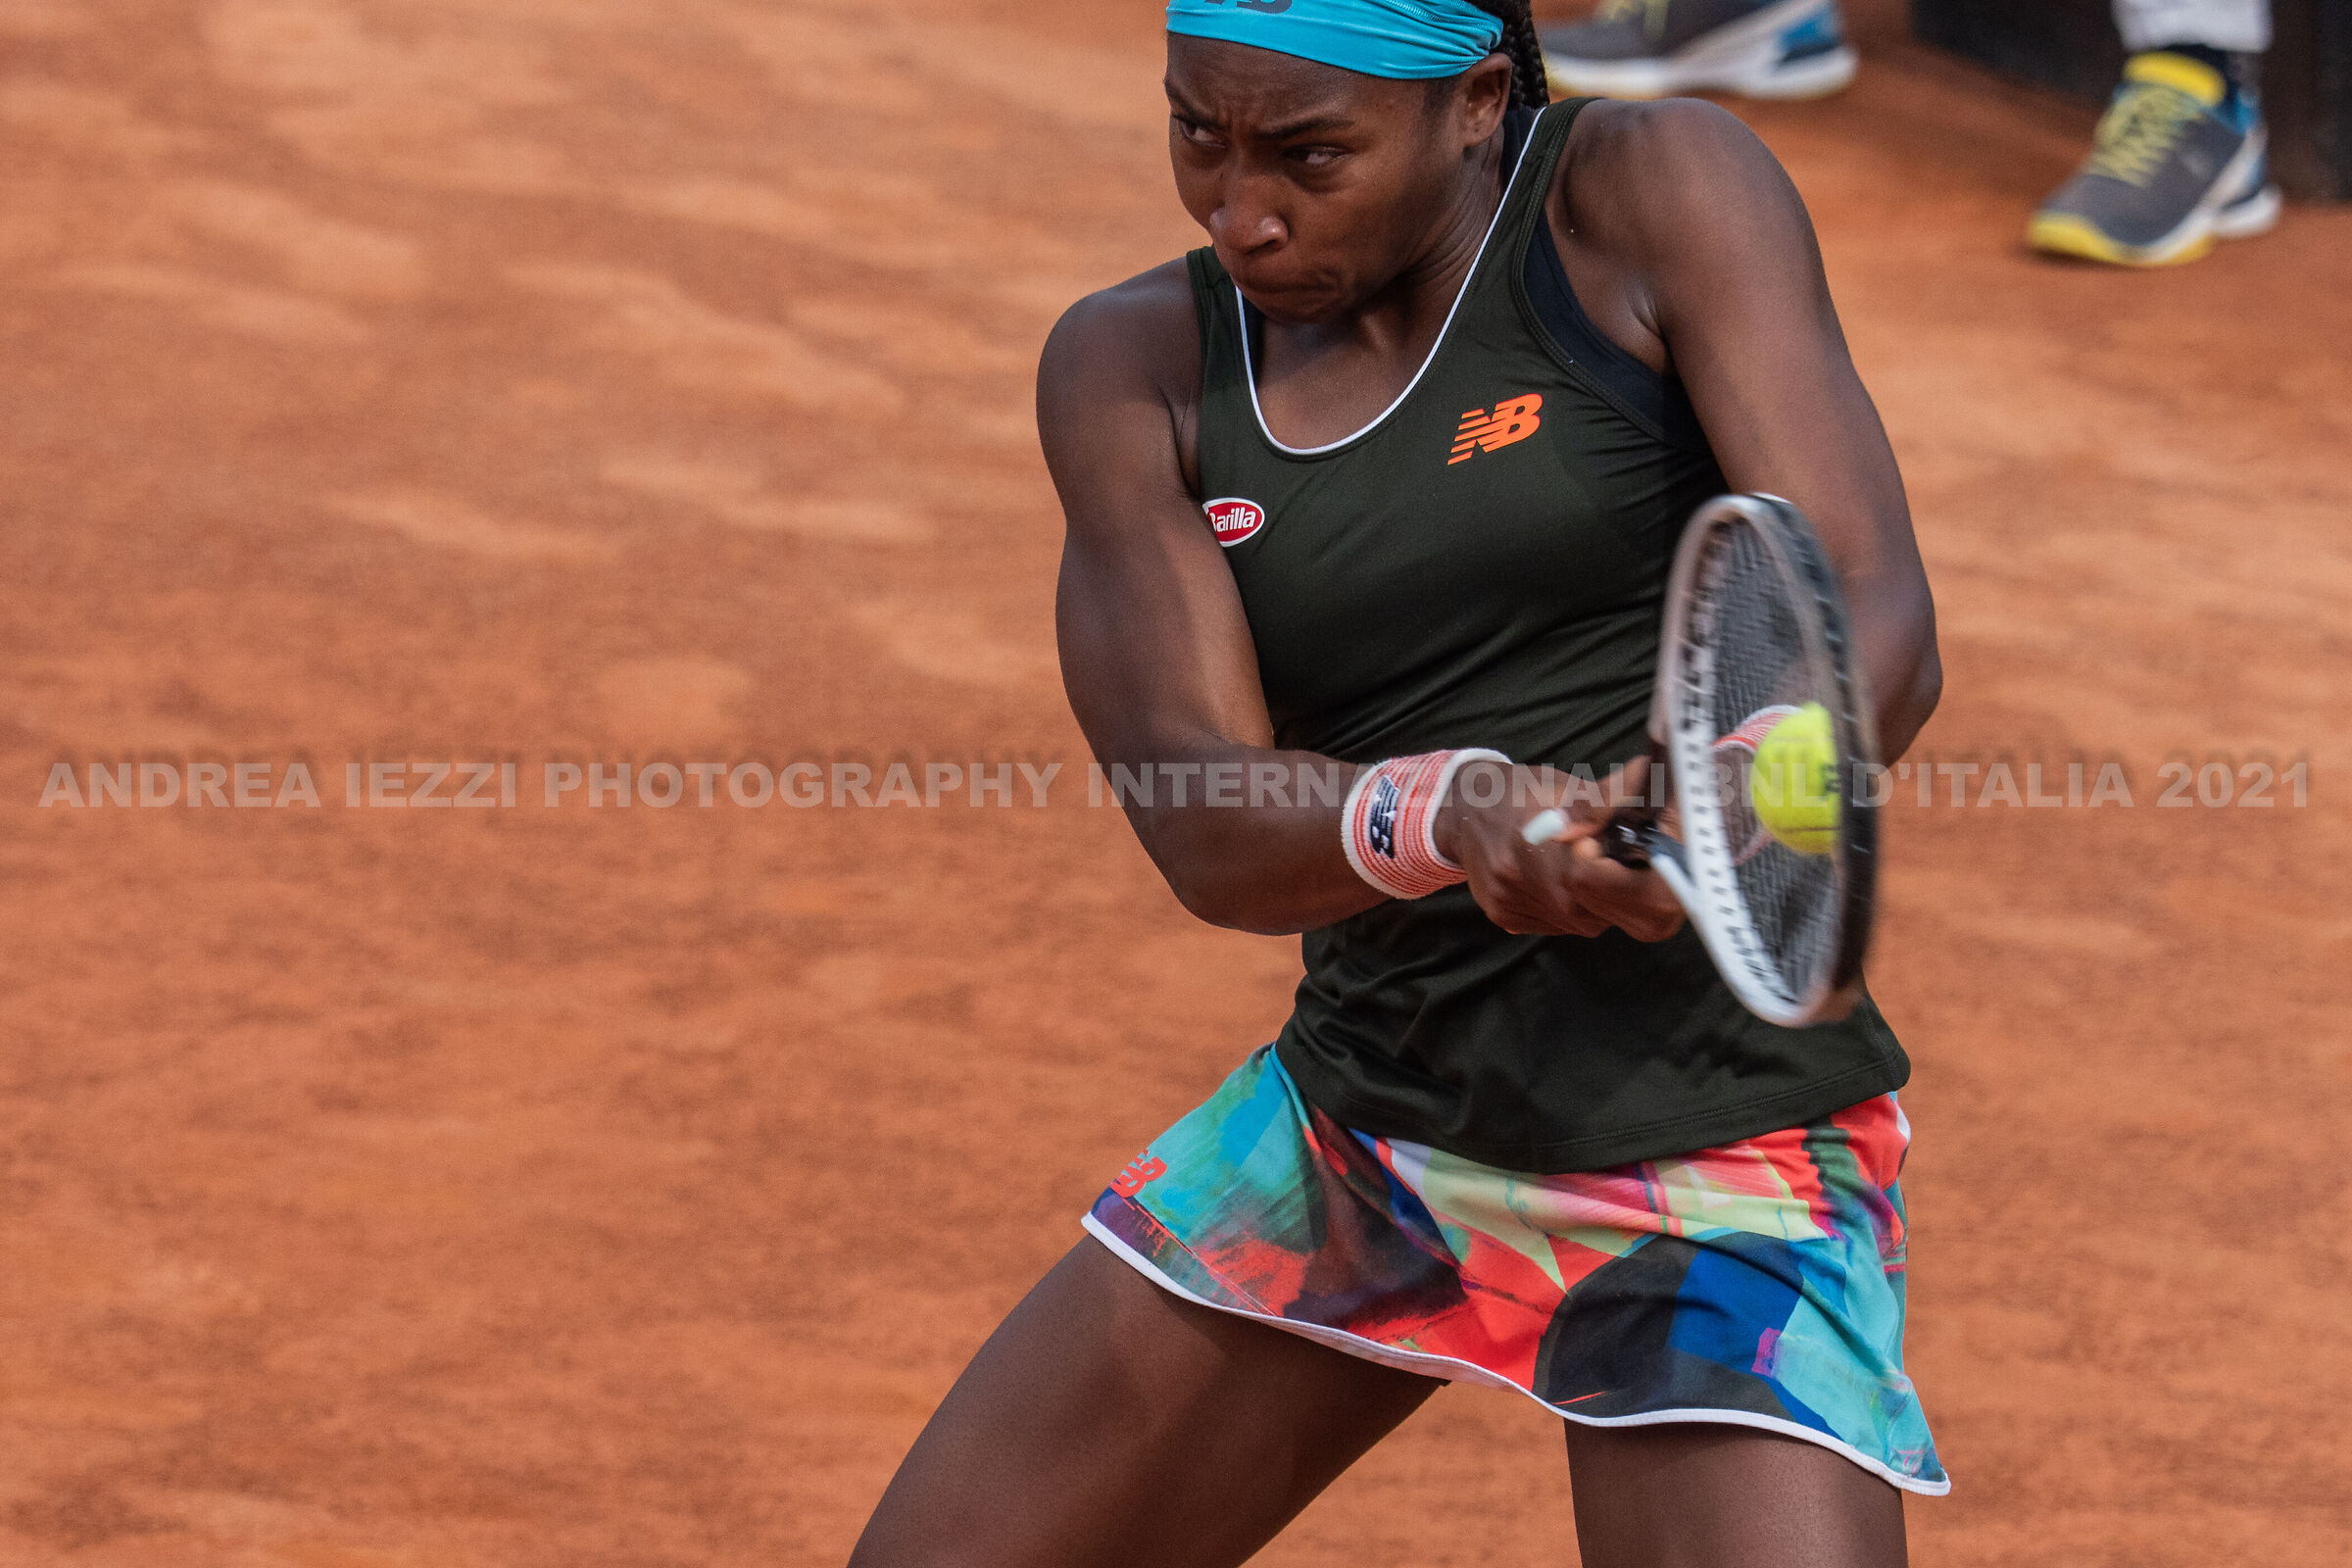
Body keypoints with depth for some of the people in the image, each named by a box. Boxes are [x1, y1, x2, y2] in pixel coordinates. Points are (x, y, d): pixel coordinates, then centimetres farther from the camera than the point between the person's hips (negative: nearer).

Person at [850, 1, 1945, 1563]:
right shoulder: (1134, 369, 1)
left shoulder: (1657, 192, -8)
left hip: (1718, 1167, -4)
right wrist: (1447, 819, -35)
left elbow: (1878, 622, -17)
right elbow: (1201, 828, -13)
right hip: (1353, 1124, 4)